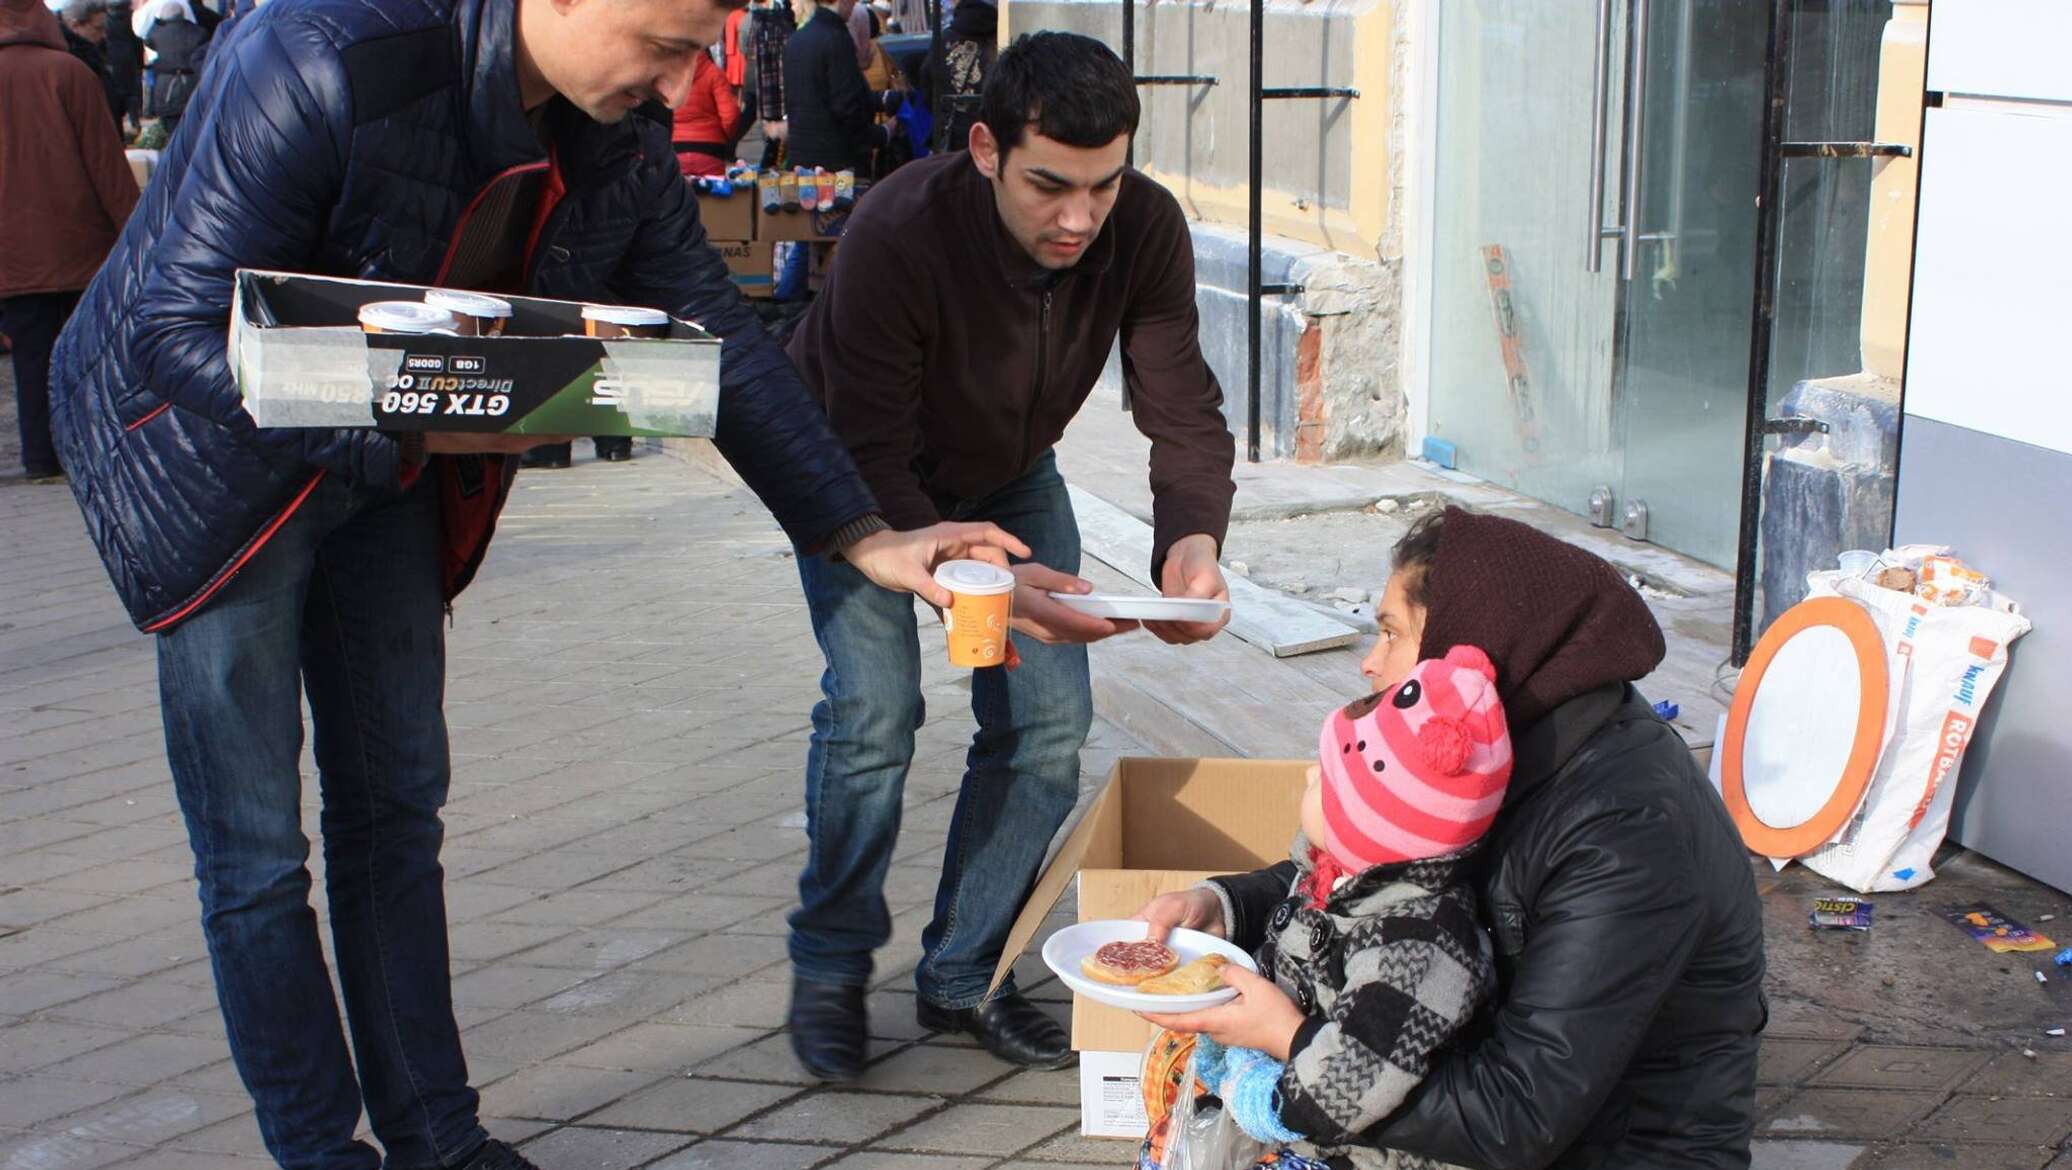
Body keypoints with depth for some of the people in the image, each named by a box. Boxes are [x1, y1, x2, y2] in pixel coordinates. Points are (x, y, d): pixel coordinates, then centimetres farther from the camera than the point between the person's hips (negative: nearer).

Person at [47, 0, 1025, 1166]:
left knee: (396, 814, 12)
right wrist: (406, 427, -38)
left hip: (399, 457, 6)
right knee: (255, 854, -1)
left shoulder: (623, 137, -10)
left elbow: (720, 338, -2)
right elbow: (180, 334, -28)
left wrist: (867, 538, -6)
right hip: (213, 450, -6)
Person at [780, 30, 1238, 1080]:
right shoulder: (896, 236, -38)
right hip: (860, 473, -4)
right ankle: (829, 969, 4)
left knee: (1048, 718, -5)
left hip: (1006, 472, 4)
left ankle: (964, 974, 13)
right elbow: (872, 465, -37)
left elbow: (1184, 411, -23)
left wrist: (1191, 539, -44)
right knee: (874, 708, -19)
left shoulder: (1145, 231, -26)